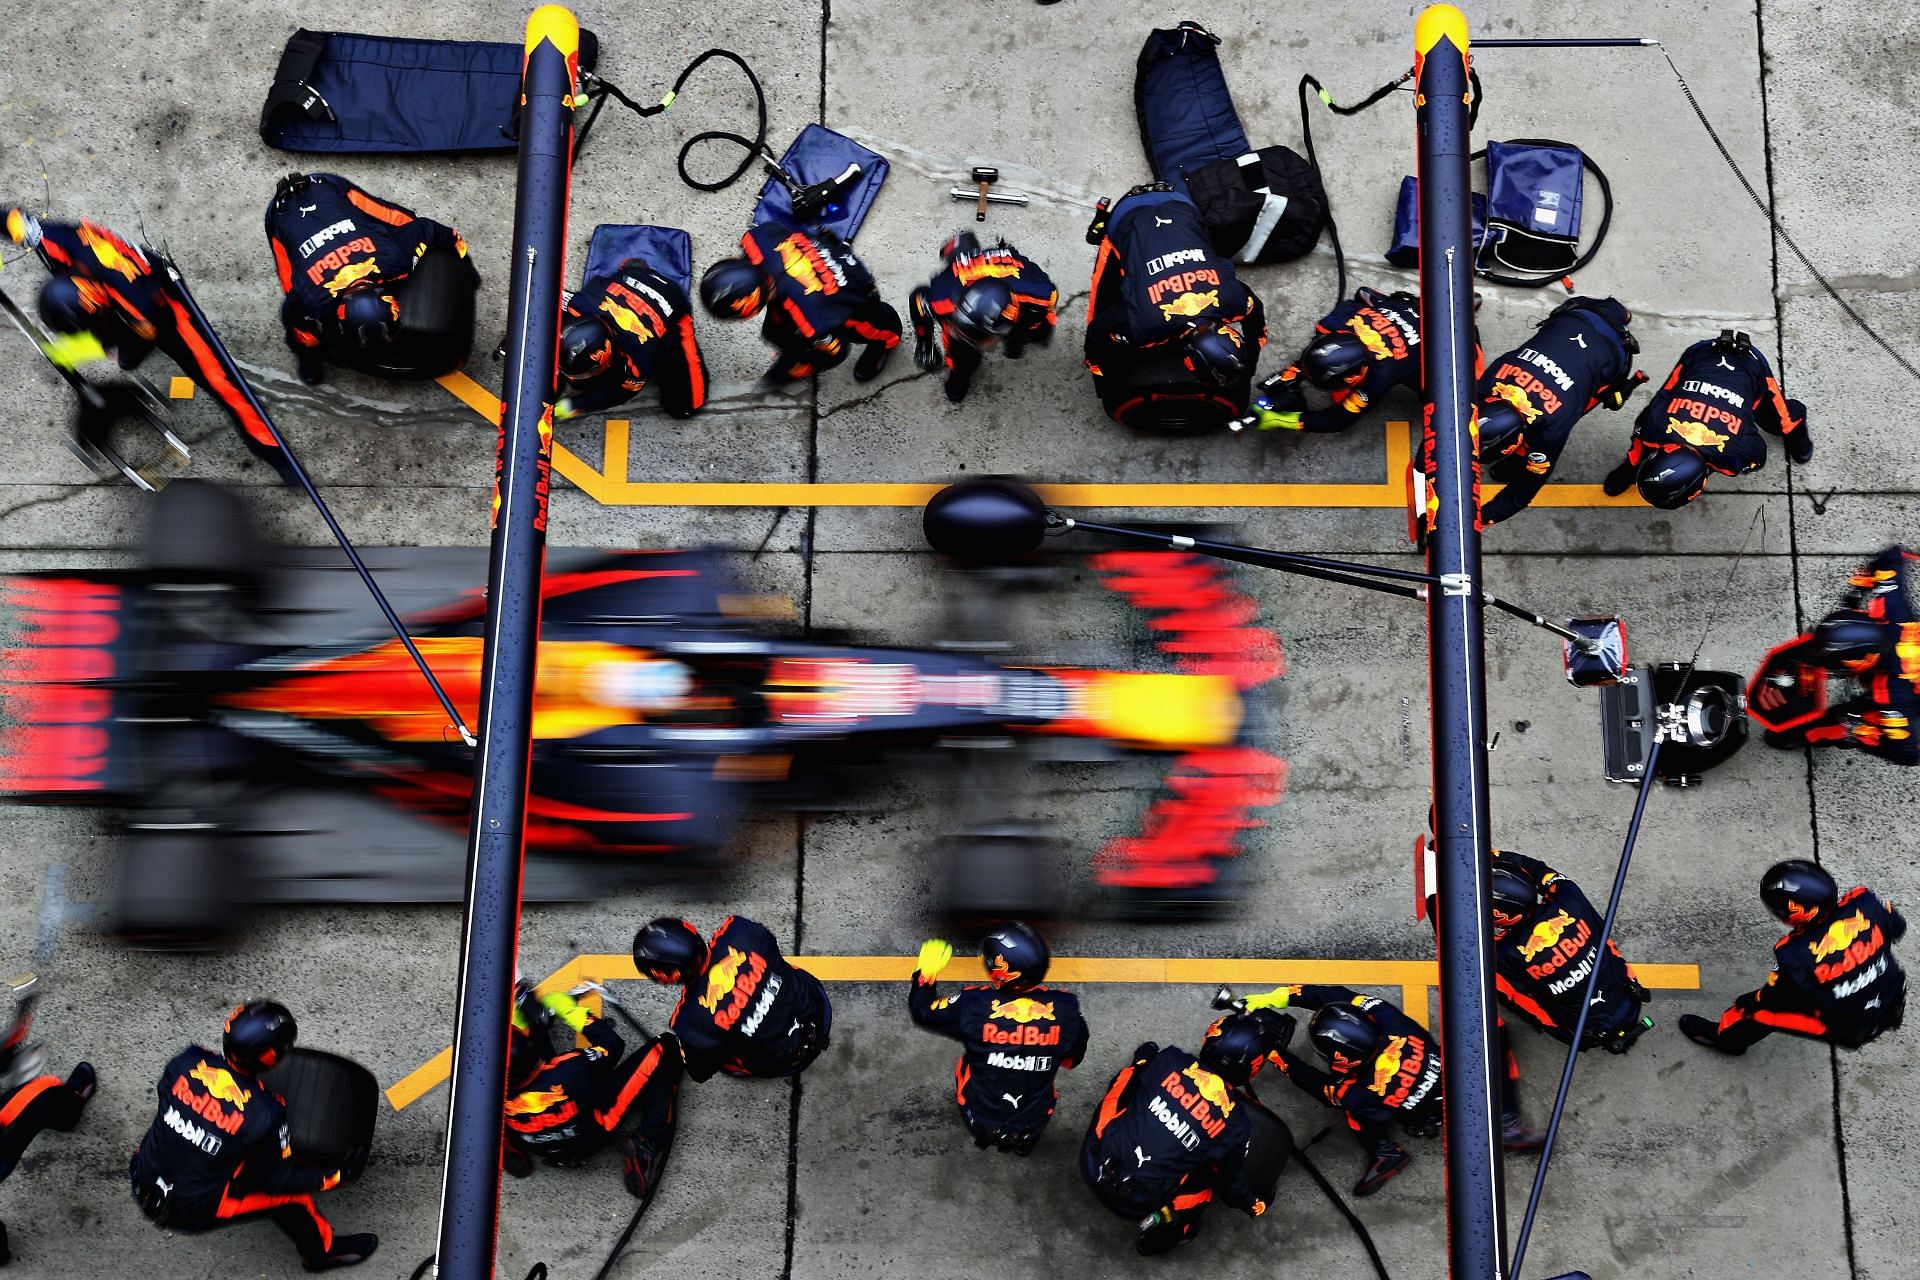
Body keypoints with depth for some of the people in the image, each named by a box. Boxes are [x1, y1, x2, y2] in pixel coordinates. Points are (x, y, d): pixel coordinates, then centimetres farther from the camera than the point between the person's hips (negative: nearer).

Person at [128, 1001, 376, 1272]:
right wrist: (338, 1175, -3)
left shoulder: (188, 1060, -16)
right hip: (190, 1213, -5)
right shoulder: (264, 1113, -26)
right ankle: (323, 1251, 31)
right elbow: (275, 1179, -12)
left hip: (144, 1181, 5)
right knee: (292, 1193, 9)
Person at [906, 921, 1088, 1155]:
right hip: (1035, 1124, 1)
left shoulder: (974, 1006, -26)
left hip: (981, 1121, -1)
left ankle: (985, 1135, 39)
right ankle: (1025, 1141, 42)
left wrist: (926, 970, 10)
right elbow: (1072, 1060, 0)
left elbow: (922, 1011, -7)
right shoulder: (1064, 1008, -20)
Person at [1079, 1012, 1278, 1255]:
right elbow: (1232, 1183, 8)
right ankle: (1165, 1221, 5)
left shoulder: (1170, 1060, -6)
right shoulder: (1237, 1125, -6)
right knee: (1213, 1172, 24)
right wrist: (1253, 1205, 30)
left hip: (1094, 1164, 2)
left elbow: (1121, 1089, 11)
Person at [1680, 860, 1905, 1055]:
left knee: (1759, 1008, 8)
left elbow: (1771, 999, -13)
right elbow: (1897, 928, 0)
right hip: (1893, 1006, 5)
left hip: (1847, 1030, -5)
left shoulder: (1793, 954, -31)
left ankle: (1724, 1036, 36)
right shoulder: (1864, 900, -23)